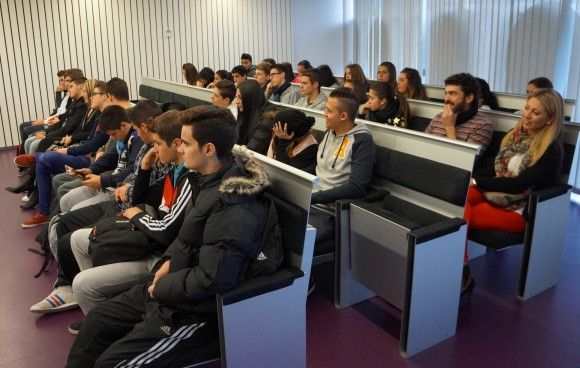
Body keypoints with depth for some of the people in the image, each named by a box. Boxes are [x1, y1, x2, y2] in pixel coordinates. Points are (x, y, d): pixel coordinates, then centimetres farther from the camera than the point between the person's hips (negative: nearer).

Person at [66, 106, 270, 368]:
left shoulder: (232, 207, -30)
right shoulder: (211, 179, -1)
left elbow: (211, 280, -29)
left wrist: (161, 288, -14)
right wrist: (169, 260, 2)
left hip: (196, 310, -9)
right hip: (170, 287, 9)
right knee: (97, 319, 16)